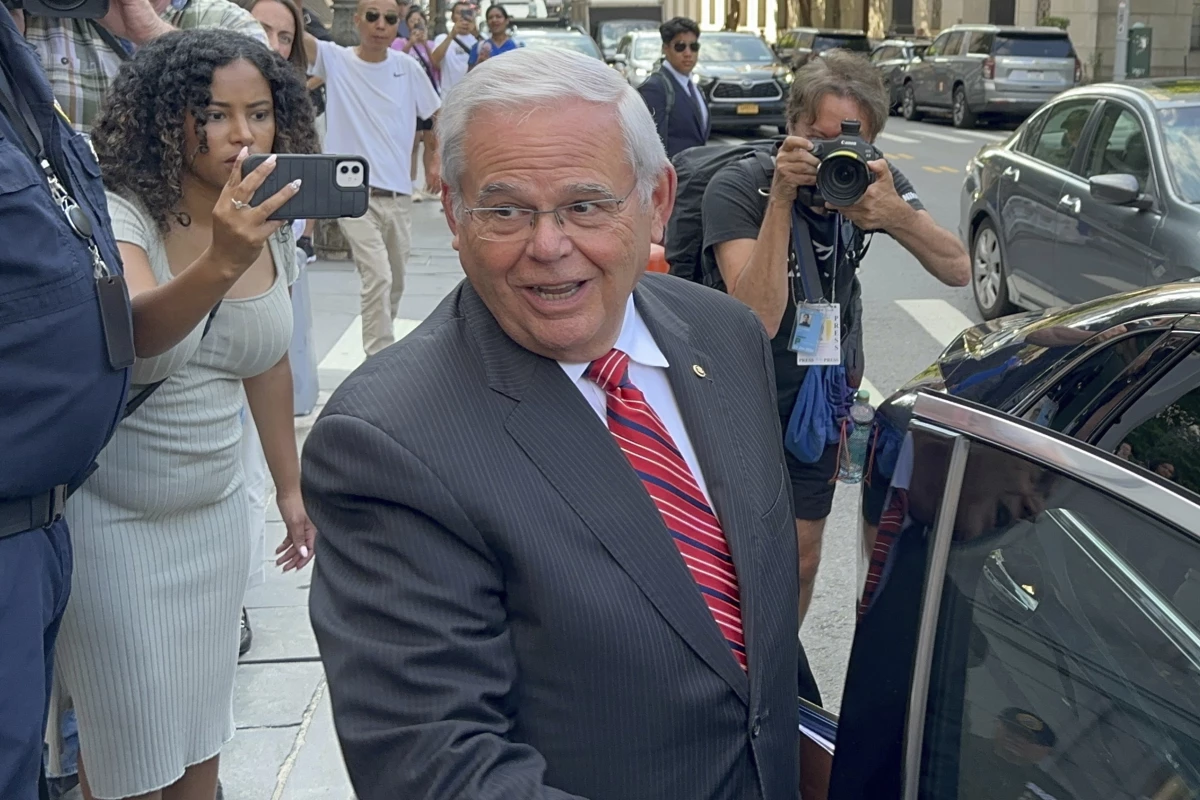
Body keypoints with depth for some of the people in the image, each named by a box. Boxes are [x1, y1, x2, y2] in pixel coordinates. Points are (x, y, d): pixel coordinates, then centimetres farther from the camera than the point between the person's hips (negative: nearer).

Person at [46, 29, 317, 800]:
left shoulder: (272, 231, -1)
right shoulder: (122, 215, -19)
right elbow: (134, 333, -39)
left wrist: (292, 487, 15)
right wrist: (220, 263, -57)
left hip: (217, 513, 5)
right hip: (113, 520, -5)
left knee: (203, 727, 15)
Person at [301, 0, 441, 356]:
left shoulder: (408, 67, 2)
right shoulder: (335, 60, -4)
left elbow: (438, 116, 13)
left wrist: (437, 162, 8)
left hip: (398, 193, 4)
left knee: (395, 283, 16)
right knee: (379, 276, -19)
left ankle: (379, 346, 39)